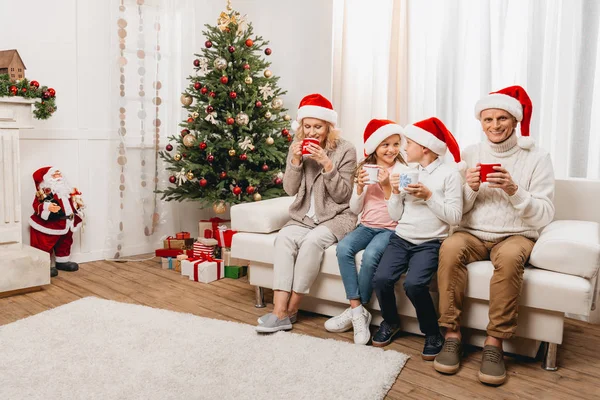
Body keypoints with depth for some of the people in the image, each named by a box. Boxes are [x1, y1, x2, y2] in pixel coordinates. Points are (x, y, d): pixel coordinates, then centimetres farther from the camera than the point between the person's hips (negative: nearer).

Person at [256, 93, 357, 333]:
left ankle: (290, 310, -21)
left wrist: (327, 165, -21)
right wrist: (295, 161, -12)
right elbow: (290, 189, 3)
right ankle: (280, 312, -33)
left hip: (336, 217, -3)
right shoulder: (297, 147, 8)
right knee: (284, 238, -28)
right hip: (304, 216, 3)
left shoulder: (346, 150, -4)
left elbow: (342, 195, -8)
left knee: (312, 241, -33)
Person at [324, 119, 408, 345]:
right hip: (367, 226, 4)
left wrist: (387, 186, -22)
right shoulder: (364, 169, 8)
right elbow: (355, 210, 6)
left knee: (370, 255, -32)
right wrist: (360, 187, -11)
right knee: (343, 248, -26)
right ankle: (357, 310, -20)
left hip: (391, 229, -4)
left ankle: (357, 310, -12)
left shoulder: (403, 171, -4)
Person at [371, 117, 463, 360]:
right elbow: (396, 216, 12)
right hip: (401, 239, 4)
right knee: (381, 279, -19)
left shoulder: (449, 173, -4)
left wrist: (429, 196, -16)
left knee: (413, 284, -28)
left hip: (430, 243, -4)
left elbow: (454, 217, -9)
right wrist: (395, 193, -4)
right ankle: (391, 322, 12)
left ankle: (432, 333, -1)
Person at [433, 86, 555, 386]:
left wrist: (514, 191, -22)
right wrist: (470, 188, -14)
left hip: (515, 236, -1)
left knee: (510, 256, -36)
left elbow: (544, 216, -7)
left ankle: (494, 343, -24)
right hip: (473, 234, 2)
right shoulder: (470, 154, 6)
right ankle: (452, 335, -21)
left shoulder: (537, 158, -1)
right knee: (450, 247, -31)